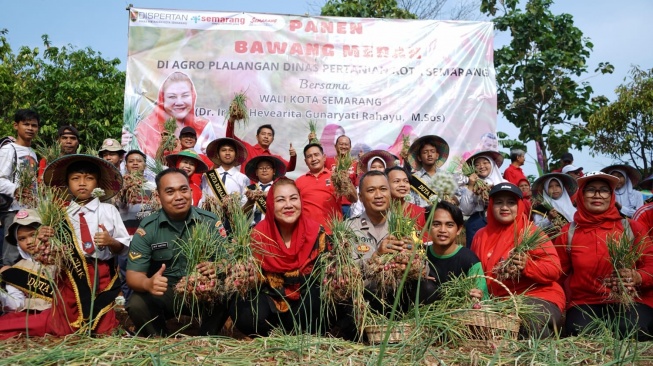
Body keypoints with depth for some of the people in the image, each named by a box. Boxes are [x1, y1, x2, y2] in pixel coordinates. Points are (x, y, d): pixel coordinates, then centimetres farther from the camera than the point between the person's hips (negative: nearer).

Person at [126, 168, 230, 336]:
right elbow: (133, 274, -7)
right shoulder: (147, 228, -3)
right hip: (163, 293, 1)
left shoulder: (210, 221, -3)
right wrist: (148, 283, -32)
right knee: (137, 304, -28)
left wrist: (216, 268, -33)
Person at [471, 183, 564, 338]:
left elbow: (554, 270, -6)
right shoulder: (481, 235, 13)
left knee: (527, 321, -34)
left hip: (537, 297, -3)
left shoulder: (532, 233, 1)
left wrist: (528, 266, -24)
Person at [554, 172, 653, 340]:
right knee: (580, 333, -33)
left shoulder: (632, 228, 8)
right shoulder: (568, 232, 11)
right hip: (584, 302, 0)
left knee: (629, 331, -34)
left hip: (630, 299, 0)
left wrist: (637, 277, -20)